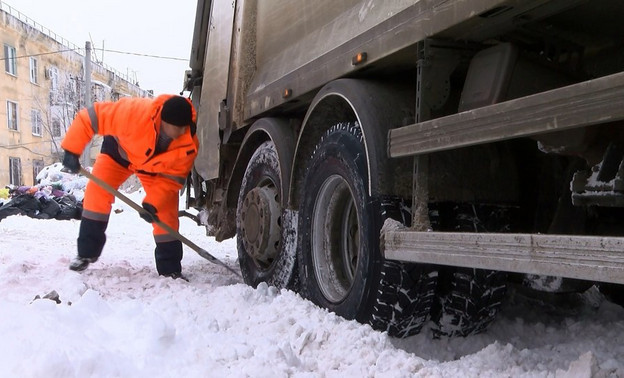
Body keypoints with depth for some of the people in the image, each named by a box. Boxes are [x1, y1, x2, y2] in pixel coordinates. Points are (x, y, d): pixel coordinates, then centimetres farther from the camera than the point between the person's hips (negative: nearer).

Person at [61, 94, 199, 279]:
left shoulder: (190, 143, -34)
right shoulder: (135, 112, -44)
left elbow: (172, 177, -24)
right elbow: (89, 117, -33)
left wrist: (152, 203, -37)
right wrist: (72, 150, -31)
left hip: (156, 165, 1)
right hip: (119, 149, -1)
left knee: (166, 212, -8)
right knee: (96, 192, -15)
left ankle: (170, 269, 4)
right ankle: (86, 253, 2)